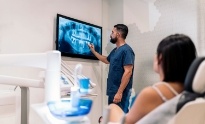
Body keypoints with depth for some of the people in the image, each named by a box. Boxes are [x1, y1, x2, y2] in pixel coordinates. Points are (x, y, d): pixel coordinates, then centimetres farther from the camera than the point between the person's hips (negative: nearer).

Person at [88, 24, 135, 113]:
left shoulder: (126, 50, -14)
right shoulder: (115, 50, 14)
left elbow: (128, 72, -21)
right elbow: (106, 60, 35)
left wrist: (119, 92, -24)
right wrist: (93, 51, 34)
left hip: (120, 92, -9)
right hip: (112, 91, 10)